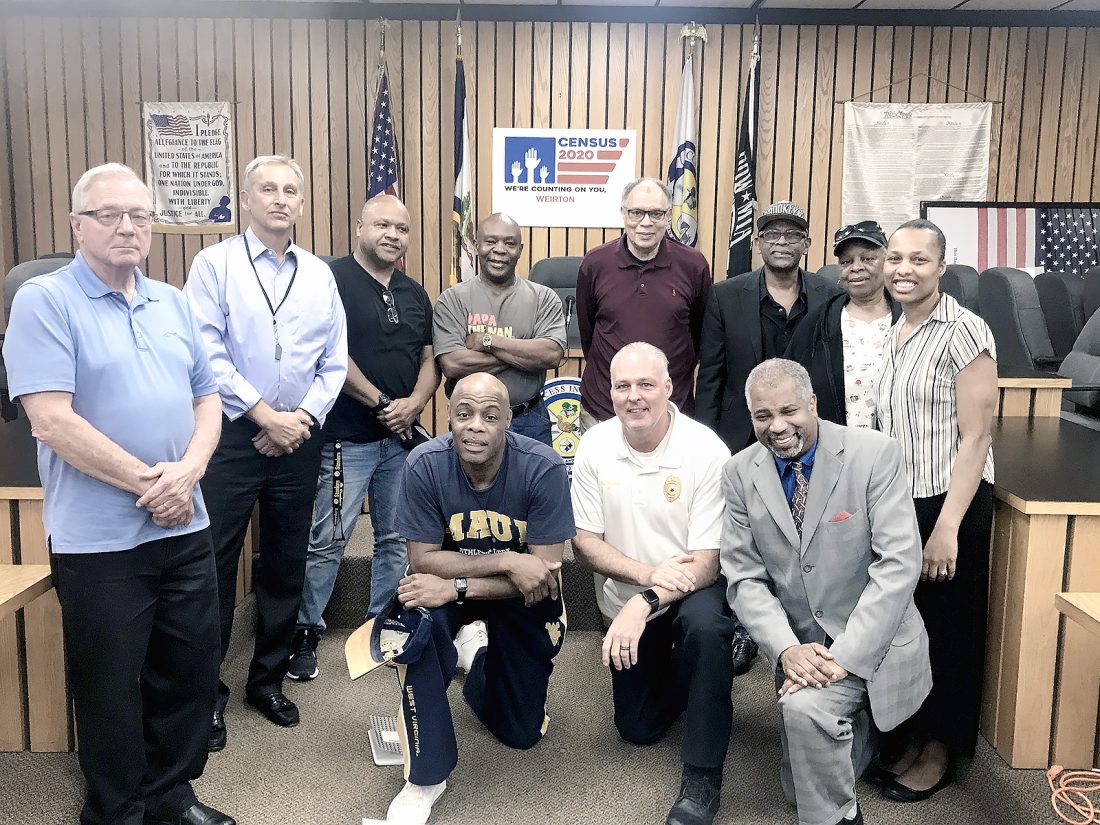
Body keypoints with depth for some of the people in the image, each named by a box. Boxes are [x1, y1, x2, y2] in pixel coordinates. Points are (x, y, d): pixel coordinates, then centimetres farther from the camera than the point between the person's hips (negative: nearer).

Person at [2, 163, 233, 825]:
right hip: (100, 539, -5)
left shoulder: (173, 303, 10)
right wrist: (147, 483, -16)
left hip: (185, 528, 6)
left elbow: (207, 398, 10)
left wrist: (188, 471, -8)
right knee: (111, 687, 10)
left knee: (191, 670, 16)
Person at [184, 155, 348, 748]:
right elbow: (208, 354, -11)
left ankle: (268, 680, 28)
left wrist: (305, 417, -6)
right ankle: (205, 691, 17)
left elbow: (334, 359, 7)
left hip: (299, 439, 4)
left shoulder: (319, 274, 9)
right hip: (231, 435, -4)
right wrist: (265, 416, -13)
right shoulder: (216, 264, -2)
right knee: (213, 566, 1)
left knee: (286, 566, 12)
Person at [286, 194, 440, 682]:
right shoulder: (334, 280, -7)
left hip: (402, 438, 7)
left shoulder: (415, 294, 14)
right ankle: (305, 633, 13)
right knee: (327, 541, -1)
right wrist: (382, 403, -13)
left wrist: (415, 402, -6)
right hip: (347, 438, -6)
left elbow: (429, 360, 14)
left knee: (397, 538, 12)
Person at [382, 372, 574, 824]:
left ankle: (480, 656, 41)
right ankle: (425, 777, -15)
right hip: (450, 584, 0)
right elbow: (422, 560, -21)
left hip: (523, 598, 0)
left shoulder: (543, 467, -28)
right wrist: (506, 562, -33)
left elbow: (545, 571, -26)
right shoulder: (425, 465, -24)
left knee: (522, 732, 8)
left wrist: (456, 588, -35)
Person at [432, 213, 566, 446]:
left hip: (530, 423, 1)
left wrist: (487, 341, -15)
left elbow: (552, 355, -14)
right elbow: (452, 364, -16)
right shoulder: (452, 299, -2)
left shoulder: (544, 298, 1)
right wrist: (524, 351, -14)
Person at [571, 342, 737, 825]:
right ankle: (677, 669, 43)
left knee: (704, 623, -39)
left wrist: (645, 603, -37)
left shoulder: (707, 451, -22)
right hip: (627, 600, 4)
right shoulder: (594, 447, -11)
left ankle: (702, 778, -22)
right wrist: (648, 573, -24)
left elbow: (707, 562, -23)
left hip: (692, 589, -3)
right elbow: (585, 542, -8)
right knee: (638, 728, 11)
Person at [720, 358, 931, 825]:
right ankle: (857, 721, 42)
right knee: (802, 785, 13)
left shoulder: (875, 455, -13)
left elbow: (899, 563, -17)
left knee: (805, 707, -31)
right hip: (799, 649, 5)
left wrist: (845, 656, -24)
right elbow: (745, 577, -4)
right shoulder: (740, 474, -3)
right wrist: (787, 649, -20)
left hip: (870, 643, -4)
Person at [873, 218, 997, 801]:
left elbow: (976, 436, -16)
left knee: (946, 625, 8)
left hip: (949, 502, -6)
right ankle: (912, 733, 31)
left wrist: (947, 527, -20)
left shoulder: (962, 331, -14)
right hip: (898, 501, 6)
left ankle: (940, 750, 26)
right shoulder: (895, 334, 8)